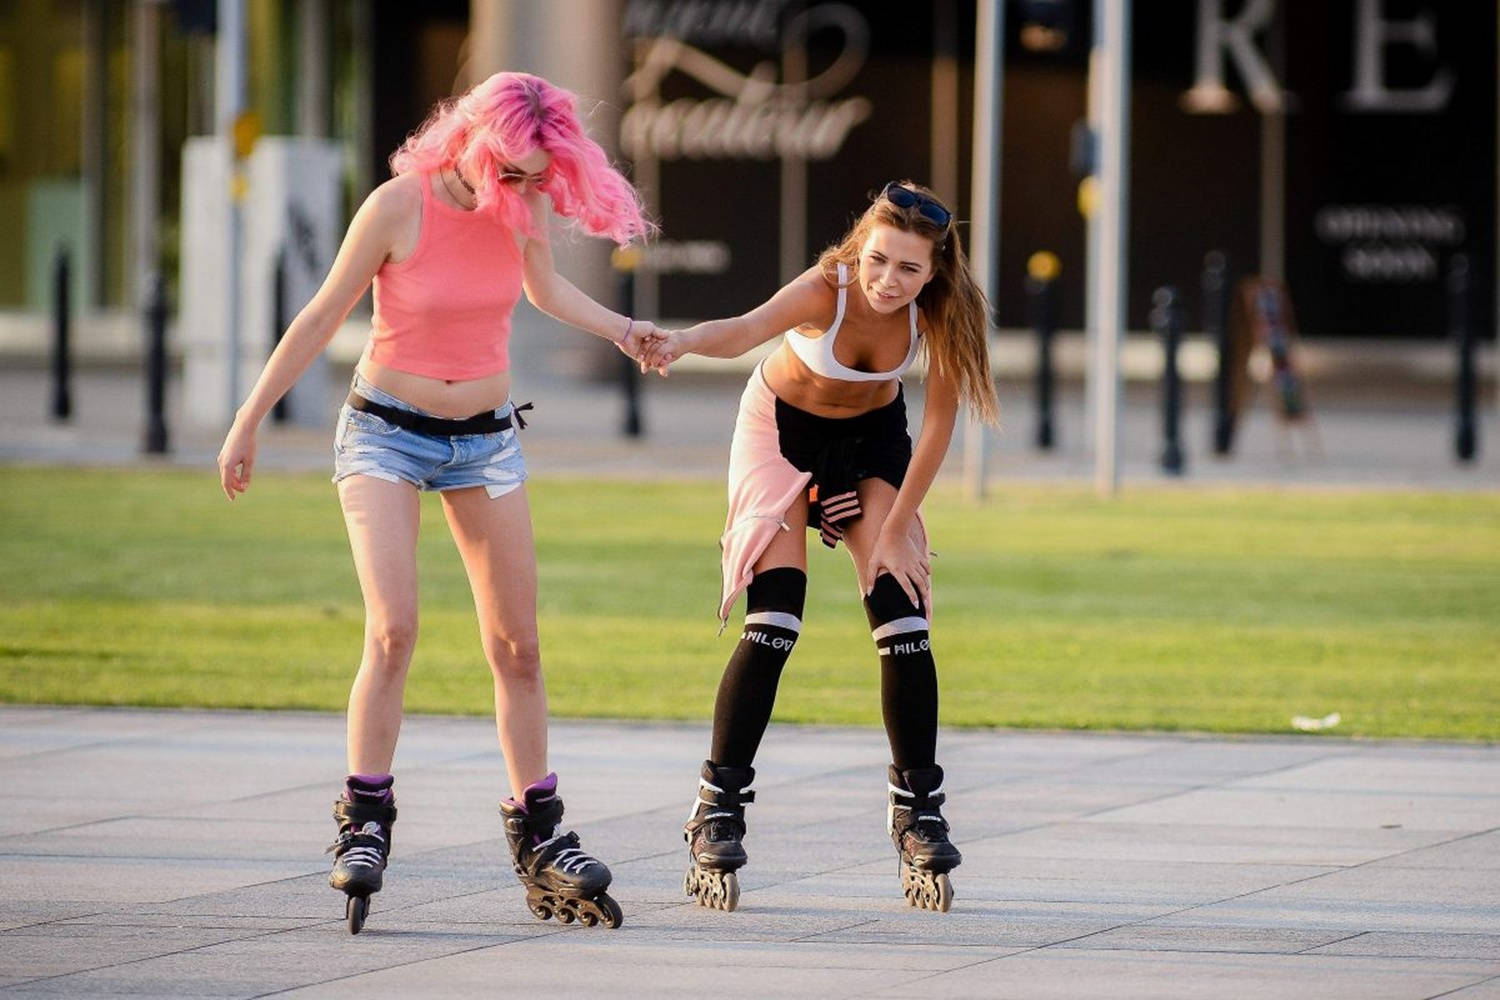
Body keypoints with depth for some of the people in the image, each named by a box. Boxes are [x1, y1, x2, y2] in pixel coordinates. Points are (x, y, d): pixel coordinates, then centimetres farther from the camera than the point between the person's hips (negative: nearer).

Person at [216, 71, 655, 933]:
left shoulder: (525, 204, -5)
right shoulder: (399, 206, -18)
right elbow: (322, 319, -9)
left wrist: (621, 330, 2)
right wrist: (248, 424, -5)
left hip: (487, 438, 5)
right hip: (388, 433, -5)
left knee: (518, 645, 5)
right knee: (394, 630, -20)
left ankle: (540, 840, 14)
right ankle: (364, 829, -12)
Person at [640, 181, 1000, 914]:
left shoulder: (939, 312, -26)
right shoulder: (824, 291, -35)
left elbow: (939, 421, -15)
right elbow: (746, 329, -54)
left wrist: (895, 527, -14)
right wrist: (679, 343, -75)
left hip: (872, 437, 3)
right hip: (783, 429, -3)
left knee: (902, 623, -7)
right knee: (773, 624, -14)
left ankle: (918, 809, 6)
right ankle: (717, 810, -5)